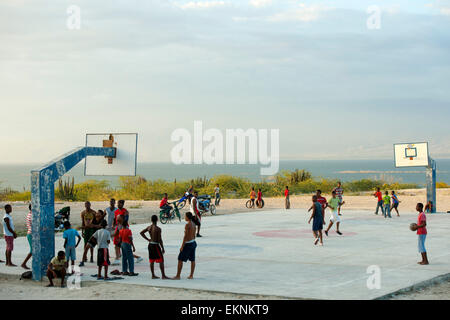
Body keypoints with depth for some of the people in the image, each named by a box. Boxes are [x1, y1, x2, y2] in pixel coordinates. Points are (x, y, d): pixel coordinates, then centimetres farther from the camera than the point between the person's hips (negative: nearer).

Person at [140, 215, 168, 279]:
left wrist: (148, 239, 12)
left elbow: (141, 233, 13)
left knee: (152, 261, 11)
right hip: (156, 245, -7)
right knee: (161, 261, 0)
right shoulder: (158, 229, -16)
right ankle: (163, 275, -1)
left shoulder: (149, 227, 3)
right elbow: (160, 239, -17)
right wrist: (162, 248, -11)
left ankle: (153, 275, 16)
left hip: (150, 244, 7)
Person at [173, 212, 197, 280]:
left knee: (180, 259, 0)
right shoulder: (193, 224, 5)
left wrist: (182, 246, -17)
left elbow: (185, 236, -21)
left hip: (188, 244, -9)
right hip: (193, 243, 9)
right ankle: (191, 275, 16)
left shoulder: (187, 225, -20)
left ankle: (178, 276, 2)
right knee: (192, 260, 11)